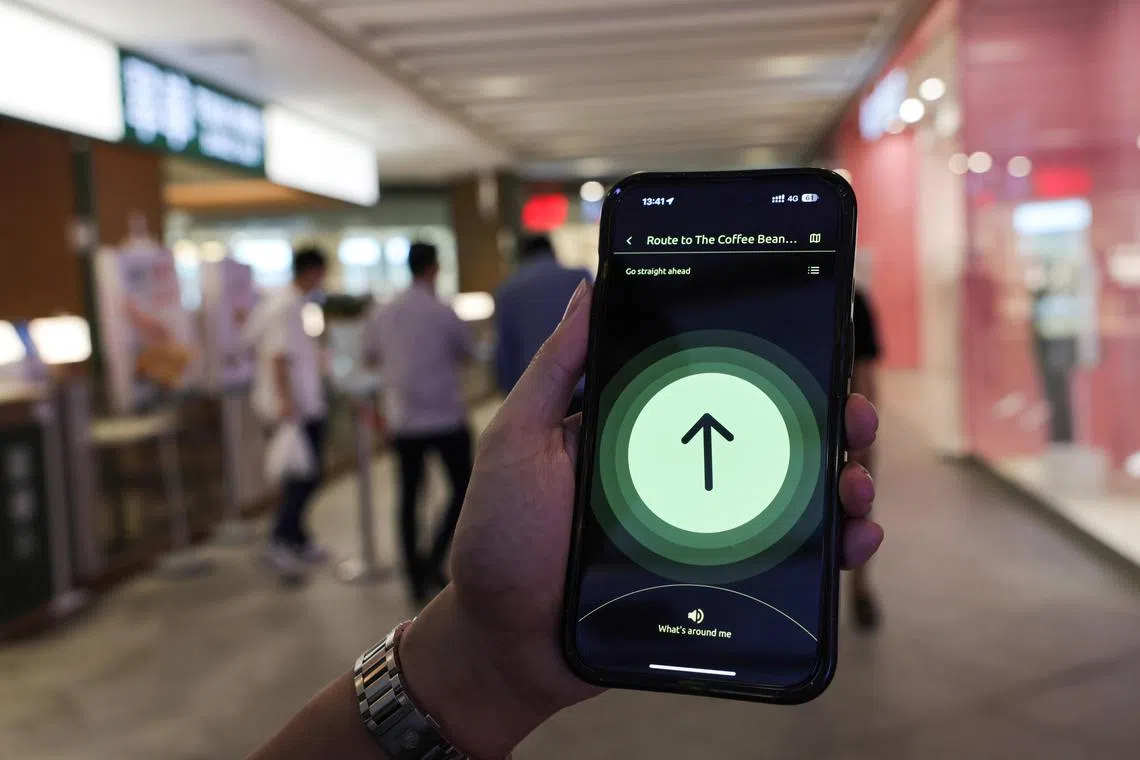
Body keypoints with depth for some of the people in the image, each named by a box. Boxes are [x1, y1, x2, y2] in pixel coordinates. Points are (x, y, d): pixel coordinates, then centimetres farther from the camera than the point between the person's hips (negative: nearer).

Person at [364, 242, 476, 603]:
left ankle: (416, 578, 14)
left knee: (409, 497, 11)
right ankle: (435, 560, -1)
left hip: (403, 421, 4)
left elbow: (371, 358, 15)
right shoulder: (444, 313, -12)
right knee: (462, 489, 12)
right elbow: (467, 353, 4)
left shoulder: (381, 315, 0)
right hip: (446, 418, -3)